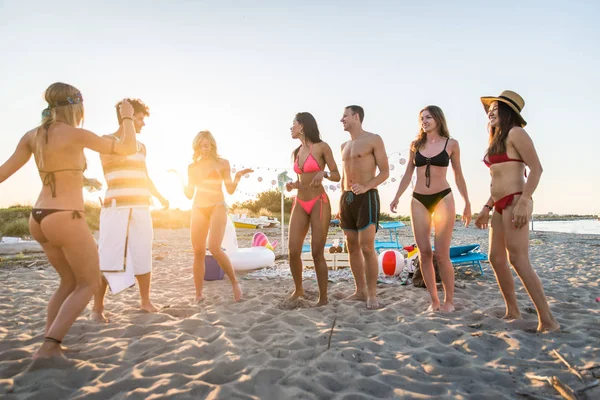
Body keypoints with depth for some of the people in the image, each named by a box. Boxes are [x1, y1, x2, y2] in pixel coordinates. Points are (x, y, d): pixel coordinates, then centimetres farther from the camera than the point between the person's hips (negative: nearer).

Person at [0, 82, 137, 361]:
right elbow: (128, 148, -6)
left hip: (39, 219, 8)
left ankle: (48, 343, 20)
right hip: (66, 219, -8)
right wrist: (127, 117, 10)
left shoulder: (32, 136, 7)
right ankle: (49, 346, 0)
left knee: (70, 281, 22)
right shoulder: (75, 134, -12)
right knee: (89, 283, 8)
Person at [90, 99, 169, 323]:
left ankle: (145, 301, 18)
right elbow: (118, 156, -21)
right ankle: (97, 308, 4)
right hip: (116, 208, -5)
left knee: (143, 256, 8)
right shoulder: (107, 140, 1)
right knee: (108, 258, -6)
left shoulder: (141, 147, 18)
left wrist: (160, 197, 19)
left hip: (141, 209, 6)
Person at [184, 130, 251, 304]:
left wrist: (237, 177, -14)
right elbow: (189, 194, 12)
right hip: (198, 210, 4)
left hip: (217, 208, -3)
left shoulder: (223, 163, 3)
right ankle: (198, 295, 9)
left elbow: (230, 190, 1)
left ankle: (235, 282, 0)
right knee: (198, 252, 0)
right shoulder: (192, 167, 11)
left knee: (215, 248, -20)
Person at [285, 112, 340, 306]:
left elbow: (337, 176, -2)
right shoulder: (296, 152, 13)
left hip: (319, 203, -5)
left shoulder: (322, 147, -4)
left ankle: (323, 297, 9)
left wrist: (324, 172, -22)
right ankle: (298, 289, 23)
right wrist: (292, 185, 0)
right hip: (300, 204, 6)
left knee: (317, 253, -5)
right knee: (293, 251, 0)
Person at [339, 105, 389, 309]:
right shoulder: (344, 145, 18)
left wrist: (365, 187, -22)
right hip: (347, 198, 7)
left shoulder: (374, 139, -2)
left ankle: (372, 294, -1)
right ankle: (360, 291, 14)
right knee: (352, 247, 6)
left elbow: (385, 172, -6)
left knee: (367, 248, -12)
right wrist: (341, 203, 16)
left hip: (367, 197, -7)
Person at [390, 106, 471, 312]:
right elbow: (407, 175, 13)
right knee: (424, 253, 1)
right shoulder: (415, 145, 10)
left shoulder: (451, 144, 5)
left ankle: (449, 300, 9)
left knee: (442, 254, -7)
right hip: (418, 201, 3)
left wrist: (467, 203, 8)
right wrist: (396, 197, 3)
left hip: (443, 198, -3)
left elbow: (458, 175, 9)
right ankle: (434, 300, 12)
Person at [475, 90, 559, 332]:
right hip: (500, 206, 10)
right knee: (496, 258, 10)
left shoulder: (515, 133, -5)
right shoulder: (497, 140, 20)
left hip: (515, 202, -9)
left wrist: (523, 202, -23)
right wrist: (487, 207, 19)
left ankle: (547, 320, -6)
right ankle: (512, 312, 21)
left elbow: (536, 168, -14)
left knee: (518, 260, -13)